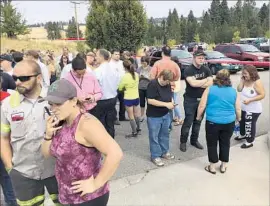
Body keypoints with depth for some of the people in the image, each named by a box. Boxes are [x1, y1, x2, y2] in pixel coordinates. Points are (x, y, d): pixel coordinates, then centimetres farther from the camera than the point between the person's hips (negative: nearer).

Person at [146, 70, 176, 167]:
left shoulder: (167, 84, 3)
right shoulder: (152, 84, -20)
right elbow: (150, 101, -26)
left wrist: (171, 102, -5)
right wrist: (166, 104, -25)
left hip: (165, 115, 7)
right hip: (154, 116, -7)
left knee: (165, 134, 19)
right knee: (154, 137, 6)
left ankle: (164, 152, 37)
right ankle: (155, 156, 19)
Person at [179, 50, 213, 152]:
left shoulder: (206, 69, 5)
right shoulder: (188, 70, -10)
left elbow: (211, 83, -6)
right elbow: (193, 83, -25)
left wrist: (198, 83, -15)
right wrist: (206, 80, -10)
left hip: (202, 99, 5)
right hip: (190, 100, -5)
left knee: (198, 121, 13)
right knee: (188, 122, -1)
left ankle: (194, 140, 27)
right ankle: (183, 142, 13)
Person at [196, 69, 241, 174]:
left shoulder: (209, 89, -4)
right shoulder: (234, 91, 3)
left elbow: (202, 106, -5)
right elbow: (238, 109, 8)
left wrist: (199, 116, 11)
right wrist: (238, 118, 27)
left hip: (212, 121, -3)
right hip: (229, 122, 3)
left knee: (212, 144, 11)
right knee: (225, 143, 17)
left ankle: (212, 166, 21)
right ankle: (224, 166, 28)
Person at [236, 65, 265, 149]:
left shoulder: (257, 82, -22)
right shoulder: (245, 81, 1)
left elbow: (262, 95, -24)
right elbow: (239, 89, -2)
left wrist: (250, 100, -30)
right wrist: (242, 80, -12)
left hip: (253, 110, -8)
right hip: (243, 108, 9)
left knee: (250, 125, 1)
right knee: (242, 123, 25)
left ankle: (250, 142, 18)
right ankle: (243, 135, 49)